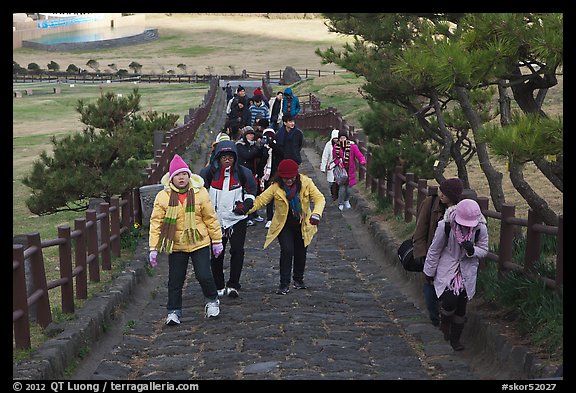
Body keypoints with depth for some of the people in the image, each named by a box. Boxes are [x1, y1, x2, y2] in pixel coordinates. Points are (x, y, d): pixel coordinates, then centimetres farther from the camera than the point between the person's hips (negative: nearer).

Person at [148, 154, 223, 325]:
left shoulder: (200, 193, -4)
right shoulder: (163, 197, -5)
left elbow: (210, 218, 4)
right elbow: (156, 223, -3)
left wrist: (217, 240, 7)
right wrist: (153, 248, -7)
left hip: (199, 243, -1)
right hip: (176, 246, 1)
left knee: (204, 276, -4)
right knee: (175, 280, 4)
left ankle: (212, 300, 23)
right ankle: (174, 311, 18)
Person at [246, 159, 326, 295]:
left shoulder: (306, 183, -11)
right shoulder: (276, 187, -12)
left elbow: (319, 198, -16)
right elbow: (261, 200, -13)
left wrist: (316, 213, -35)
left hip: (303, 224, 2)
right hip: (284, 225, -2)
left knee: (301, 252, 12)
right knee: (287, 250, -16)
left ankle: (298, 279, 36)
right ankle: (284, 284, -6)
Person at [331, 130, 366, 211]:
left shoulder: (352, 146, -9)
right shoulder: (336, 147, -3)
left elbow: (359, 155, -16)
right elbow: (334, 158, 11)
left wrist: (362, 161, -37)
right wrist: (338, 162, -11)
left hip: (350, 170, 1)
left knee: (348, 187, 12)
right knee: (342, 188, -9)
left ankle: (346, 201, 41)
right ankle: (340, 203, 13)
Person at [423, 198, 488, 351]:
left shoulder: (481, 228, -16)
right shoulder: (445, 225, -21)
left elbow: (484, 251, -1)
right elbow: (434, 250, -7)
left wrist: (472, 250, -25)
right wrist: (429, 271, 3)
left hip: (467, 272, 2)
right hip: (447, 269, -2)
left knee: (461, 305, 5)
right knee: (450, 300, -17)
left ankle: (455, 338, 26)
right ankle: (445, 321, 18)